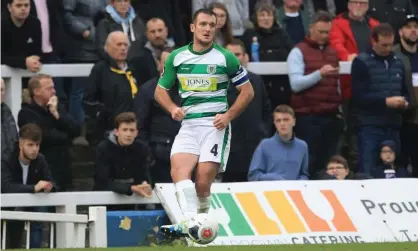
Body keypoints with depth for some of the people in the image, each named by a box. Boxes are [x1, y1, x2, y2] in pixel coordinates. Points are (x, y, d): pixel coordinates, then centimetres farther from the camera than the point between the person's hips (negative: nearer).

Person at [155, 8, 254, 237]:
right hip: (188, 125, 2)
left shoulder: (225, 58, 1)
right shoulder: (176, 57, 9)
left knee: (203, 181, -14)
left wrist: (228, 115, -7)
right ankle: (189, 222, -36)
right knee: (178, 169, -24)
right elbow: (160, 91, 17)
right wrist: (172, 108, -4)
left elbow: (247, 91, 6)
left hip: (216, 125, -2)